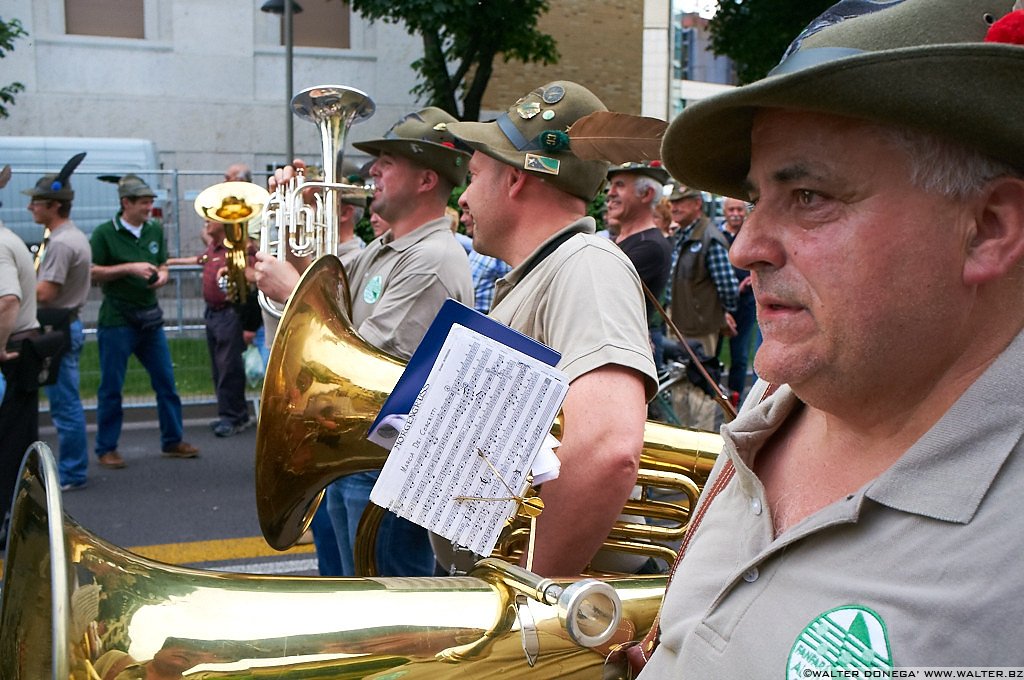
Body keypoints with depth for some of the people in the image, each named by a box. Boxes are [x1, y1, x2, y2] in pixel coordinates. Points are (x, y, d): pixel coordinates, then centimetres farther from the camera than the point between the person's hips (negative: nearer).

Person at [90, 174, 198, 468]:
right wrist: (129, 268, -18)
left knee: (166, 381, 8)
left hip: (150, 316, 5)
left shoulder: (156, 230, 8)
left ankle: (173, 440, 21)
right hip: (116, 319, -5)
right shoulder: (105, 233, -8)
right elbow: (91, 272, -10)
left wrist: (161, 275, -4)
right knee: (111, 386, 2)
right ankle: (106, 448, 13)